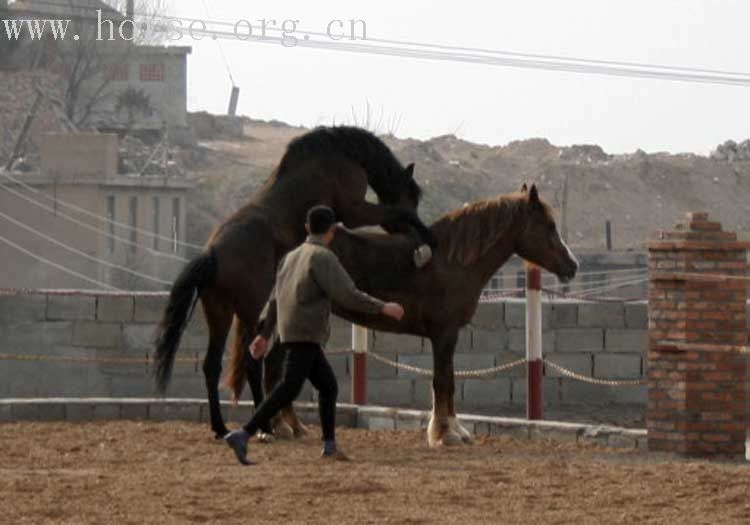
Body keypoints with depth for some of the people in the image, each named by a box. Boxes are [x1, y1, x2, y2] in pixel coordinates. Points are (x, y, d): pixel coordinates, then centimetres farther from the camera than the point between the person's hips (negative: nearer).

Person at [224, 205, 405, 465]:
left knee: (328, 385, 14)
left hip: (290, 335, 10)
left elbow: (275, 299, 21)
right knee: (289, 389, -17)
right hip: (304, 334, -10)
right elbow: (347, 295, -17)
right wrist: (383, 308, -8)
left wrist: (263, 334, 23)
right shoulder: (323, 258, -9)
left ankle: (330, 445, 7)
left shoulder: (292, 257, 18)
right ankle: (243, 435, -26)